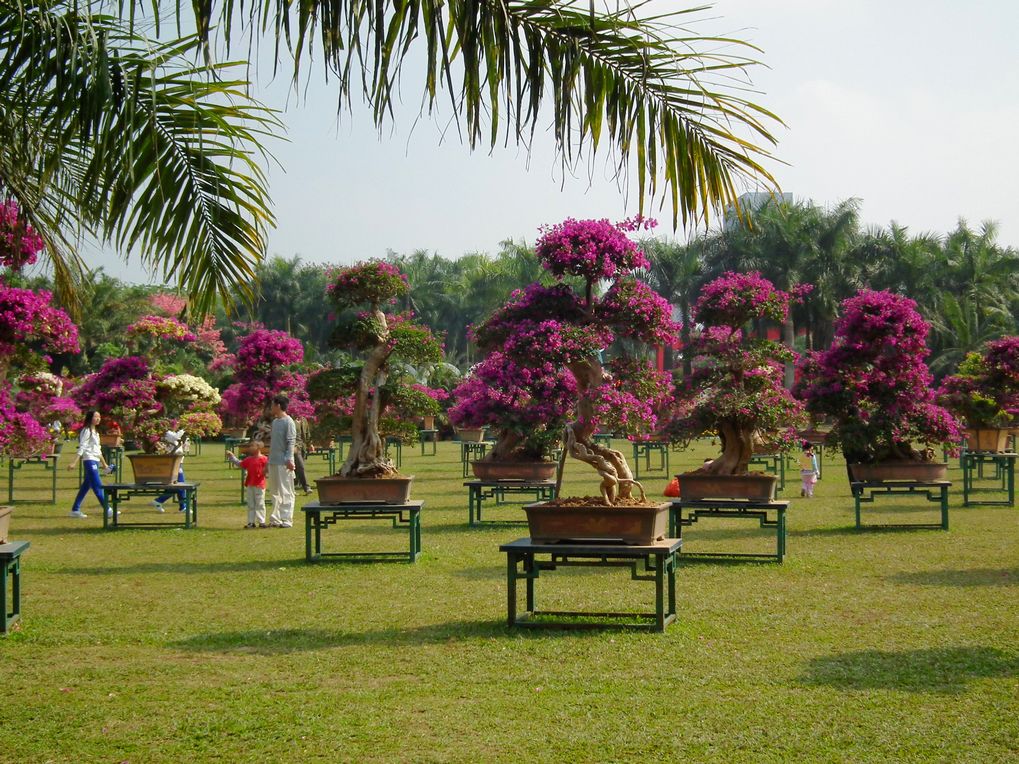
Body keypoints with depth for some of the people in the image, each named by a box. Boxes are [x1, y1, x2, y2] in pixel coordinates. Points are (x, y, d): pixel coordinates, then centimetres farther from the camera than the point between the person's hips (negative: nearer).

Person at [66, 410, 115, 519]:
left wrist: (104, 464, 27)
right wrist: (74, 463, -22)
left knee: (86, 486, 9)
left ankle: (75, 510, 13)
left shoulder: (95, 432, 20)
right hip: (89, 460, -9)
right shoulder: (86, 431, -7)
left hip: (95, 461, 9)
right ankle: (107, 509, -12)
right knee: (98, 486, -10)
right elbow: (81, 448, -15)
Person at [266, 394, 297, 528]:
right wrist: (269, 457, 18)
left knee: (286, 492, -4)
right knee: (275, 492, 11)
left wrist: (289, 459, -20)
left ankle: (287, 520, -1)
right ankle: (276, 519, 17)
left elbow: (291, 442, -15)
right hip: (273, 461, 9)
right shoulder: (275, 421, 15)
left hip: (283, 463, -9)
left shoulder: (288, 422, -10)